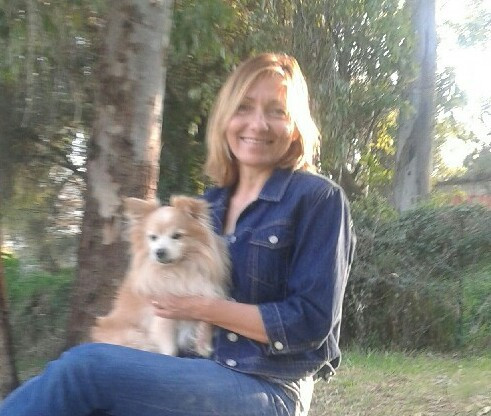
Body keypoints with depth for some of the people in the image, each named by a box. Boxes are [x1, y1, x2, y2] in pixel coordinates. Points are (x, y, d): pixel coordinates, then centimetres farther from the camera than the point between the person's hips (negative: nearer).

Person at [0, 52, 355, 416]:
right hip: (205, 372, 6)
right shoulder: (209, 205, 12)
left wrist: (203, 308, -13)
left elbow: (310, 322, -14)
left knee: (86, 365, -22)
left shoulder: (318, 199, -8)